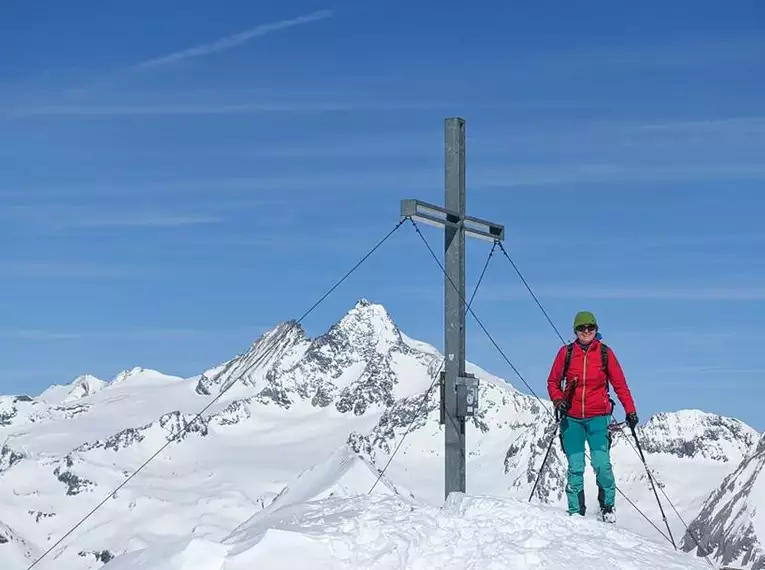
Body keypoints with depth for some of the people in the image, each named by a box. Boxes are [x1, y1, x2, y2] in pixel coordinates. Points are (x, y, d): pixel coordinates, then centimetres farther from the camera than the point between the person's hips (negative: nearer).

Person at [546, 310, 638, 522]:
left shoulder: (605, 352, 2)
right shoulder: (566, 352, 4)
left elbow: (620, 384, 6)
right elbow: (553, 382, 10)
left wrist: (631, 411, 0)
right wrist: (558, 401, -8)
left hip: (598, 417, -1)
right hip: (572, 418, 1)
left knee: (602, 464, -13)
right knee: (575, 468, -1)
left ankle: (607, 507, 5)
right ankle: (576, 512, 8)